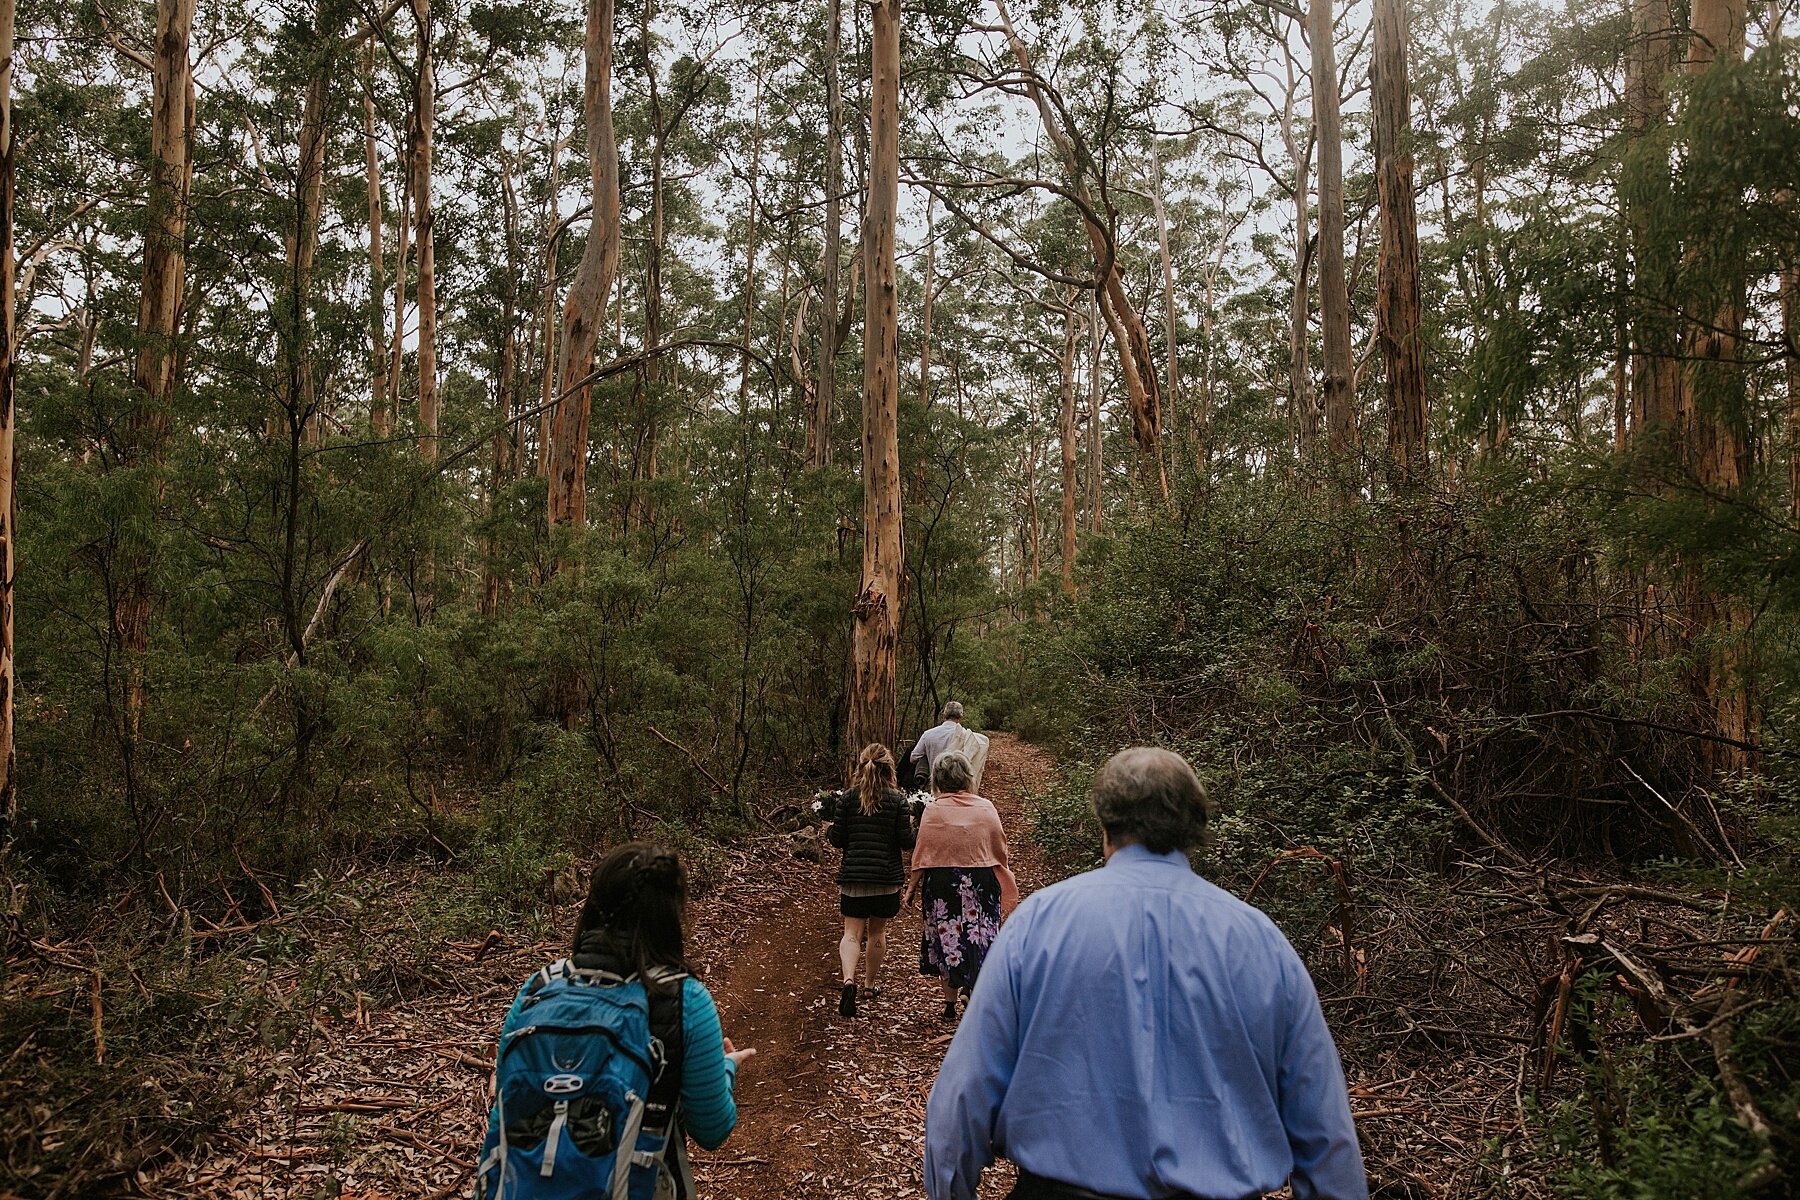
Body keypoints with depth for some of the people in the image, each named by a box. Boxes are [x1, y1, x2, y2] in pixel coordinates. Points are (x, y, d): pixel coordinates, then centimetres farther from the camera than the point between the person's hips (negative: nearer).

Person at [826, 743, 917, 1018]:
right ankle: (869, 985, 28)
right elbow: (906, 841, -6)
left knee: (852, 932, 1)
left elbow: (837, 839, -3)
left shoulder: (847, 797, -3)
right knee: (877, 931, 16)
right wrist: (910, 825, 15)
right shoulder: (897, 799, -6)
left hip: (853, 875, 0)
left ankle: (849, 980, -22)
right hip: (887, 876, 0)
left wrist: (829, 831, 19)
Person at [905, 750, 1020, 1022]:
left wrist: (911, 889, 2)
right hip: (981, 885, 1)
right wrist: (1003, 882, 20)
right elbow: (1001, 851, 5)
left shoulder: (933, 811, -9)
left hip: (942, 886, -1)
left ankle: (950, 1004, 20)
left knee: (946, 939, 12)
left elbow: (922, 855, -7)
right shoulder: (986, 808, -3)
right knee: (980, 939, 13)